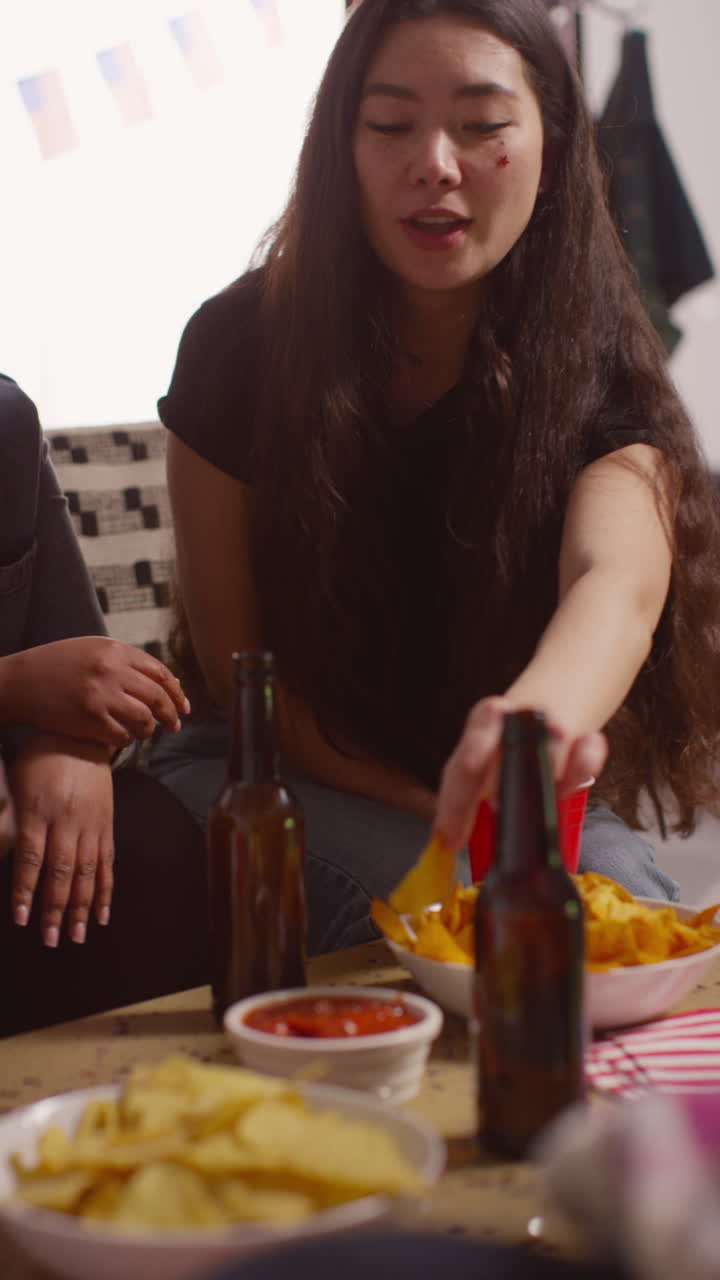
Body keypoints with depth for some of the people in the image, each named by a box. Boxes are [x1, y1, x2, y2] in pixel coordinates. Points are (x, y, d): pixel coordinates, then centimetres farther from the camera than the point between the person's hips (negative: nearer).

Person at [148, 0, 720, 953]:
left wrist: (542, 711, -64)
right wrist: (446, 811, -19)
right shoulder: (240, 345, -14)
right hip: (269, 777, -1)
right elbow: (236, 668, -10)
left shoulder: (598, 372, -16)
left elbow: (619, 584, -40)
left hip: (508, 799, 2)